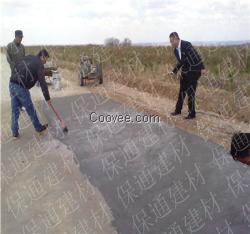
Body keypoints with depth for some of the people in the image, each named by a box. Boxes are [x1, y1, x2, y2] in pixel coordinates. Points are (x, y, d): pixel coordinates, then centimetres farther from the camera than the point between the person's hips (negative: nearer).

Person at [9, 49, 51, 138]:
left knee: (15, 110, 13)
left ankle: (15, 132, 21)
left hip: (12, 84, 7)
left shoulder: (28, 57, 15)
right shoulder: (39, 65, -6)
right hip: (21, 88, -7)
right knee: (30, 109, 10)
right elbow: (43, 83, -9)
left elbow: (16, 66, 20)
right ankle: (39, 128, 27)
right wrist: (47, 98, -3)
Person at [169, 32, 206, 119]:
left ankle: (192, 114, 8)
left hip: (193, 71, -8)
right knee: (182, 91, 15)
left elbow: (196, 56, -22)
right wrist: (174, 71, 12)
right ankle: (178, 110, 29)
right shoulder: (176, 50, 7)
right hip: (185, 72, 8)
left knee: (190, 92, -4)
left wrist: (202, 68, -25)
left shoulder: (186, 45, -19)